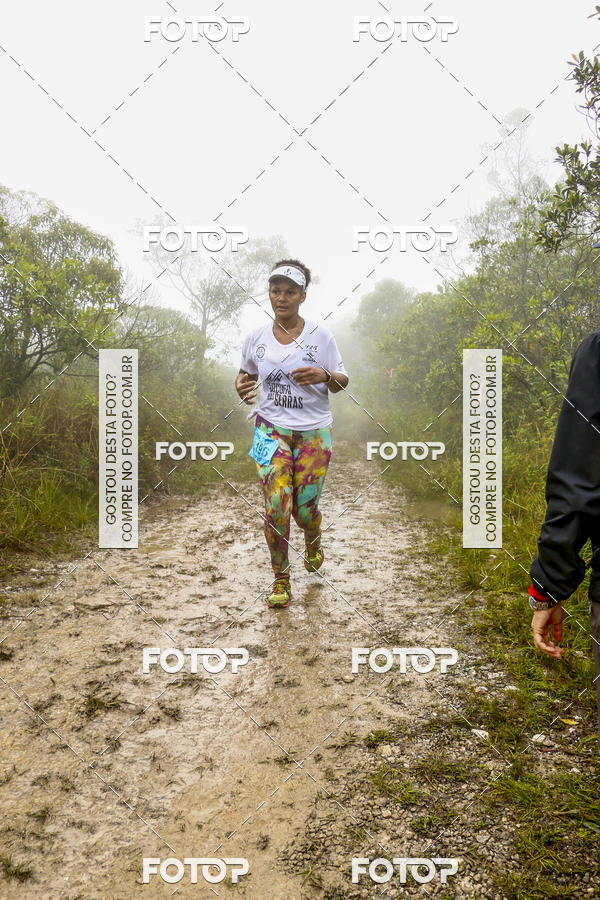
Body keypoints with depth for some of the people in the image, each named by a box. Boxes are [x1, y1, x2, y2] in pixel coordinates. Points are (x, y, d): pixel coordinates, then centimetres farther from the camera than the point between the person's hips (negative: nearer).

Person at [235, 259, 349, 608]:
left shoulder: (320, 335, -4)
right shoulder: (257, 337, 2)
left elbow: (342, 382, 1)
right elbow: (246, 371, 19)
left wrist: (324, 376, -22)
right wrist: (241, 385, -5)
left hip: (314, 432, -1)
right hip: (272, 431, 1)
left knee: (305, 509, 4)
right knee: (277, 508, -11)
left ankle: (314, 543, 42)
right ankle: (281, 579, 10)